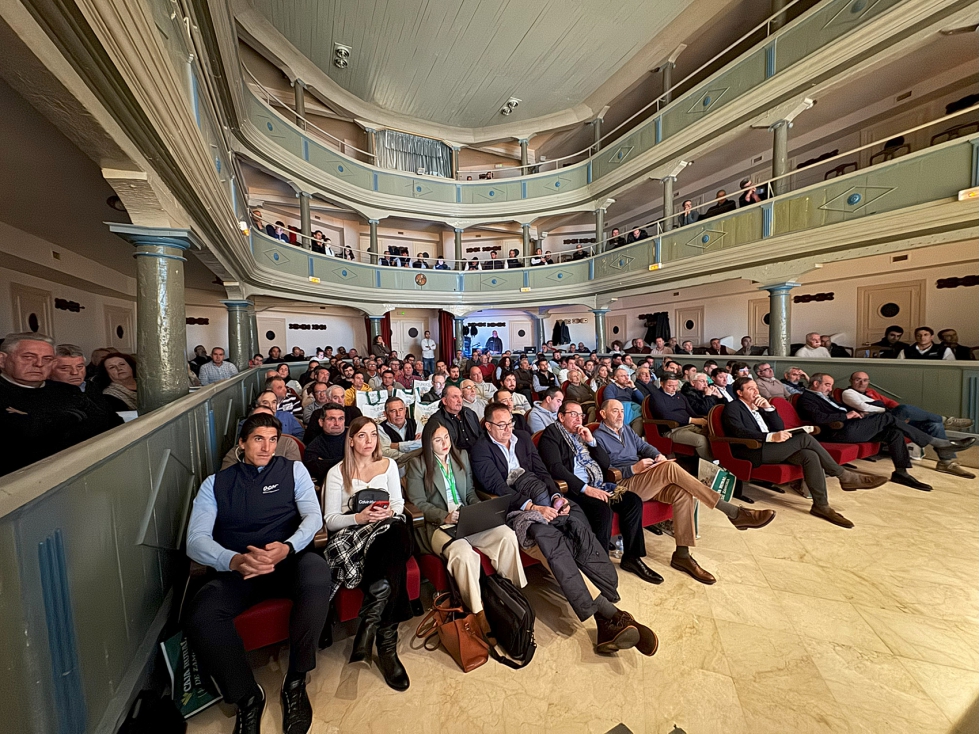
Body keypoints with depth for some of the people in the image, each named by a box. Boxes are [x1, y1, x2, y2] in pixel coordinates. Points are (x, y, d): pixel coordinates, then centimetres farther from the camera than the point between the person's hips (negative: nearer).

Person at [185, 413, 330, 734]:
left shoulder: (293, 470, 10)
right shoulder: (216, 483, 13)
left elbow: (313, 516, 1)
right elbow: (196, 539, 1)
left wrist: (287, 547, -21)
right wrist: (234, 560, -20)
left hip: (289, 560, -1)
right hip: (238, 568, 2)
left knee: (317, 575, -33)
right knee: (200, 616, -29)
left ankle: (295, 683, -11)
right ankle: (247, 696, -4)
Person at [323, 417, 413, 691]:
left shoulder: (389, 465, 14)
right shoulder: (337, 473, 7)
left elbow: (399, 503, 10)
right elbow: (330, 521, 2)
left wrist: (389, 511, -14)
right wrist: (359, 517, -17)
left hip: (387, 532, 3)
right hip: (350, 537, -2)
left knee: (396, 529, -36)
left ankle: (369, 627, -25)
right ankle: (386, 643, -22)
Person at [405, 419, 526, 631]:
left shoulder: (462, 456, 14)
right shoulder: (417, 464, -1)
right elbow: (418, 502, -4)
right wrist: (444, 516, -19)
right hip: (436, 525, -4)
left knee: (507, 535, -21)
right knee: (463, 552, -35)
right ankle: (478, 613, -18)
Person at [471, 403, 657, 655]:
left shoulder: (523, 439, 18)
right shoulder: (480, 450, 0)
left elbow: (543, 473, 13)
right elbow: (497, 487, -11)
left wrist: (557, 497, -7)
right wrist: (533, 507, -22)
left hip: (542, 502, 5)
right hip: (513, 511, -5)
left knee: (579, 528, -24)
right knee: (550, 538, -34)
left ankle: (606, 617, -27)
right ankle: (608, 612, -33)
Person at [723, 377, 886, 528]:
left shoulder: (759, 407, 23)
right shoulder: (732, 407, -2)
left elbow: (780, 428, 15)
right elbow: (740, 432, -18)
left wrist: (768, 408, 2)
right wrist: (771, 436, -27)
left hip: (771, 448, 8)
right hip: (753, 453, -8)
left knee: (810, 455, -19)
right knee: (804, 437, -19)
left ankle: (821, 505, -13)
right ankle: (844, 476, -5)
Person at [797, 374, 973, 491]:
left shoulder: (824, 396, 25)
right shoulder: (806, 398, -8)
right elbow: (818, 418, -23)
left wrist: (856, 414, 8)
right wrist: (846, 415, -15)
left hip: (850, 427, 10)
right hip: (841, 432, -10)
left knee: (894, 432, -3)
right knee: (887, 417, -14)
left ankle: (901, 472, 4)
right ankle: (938, 443, -1)